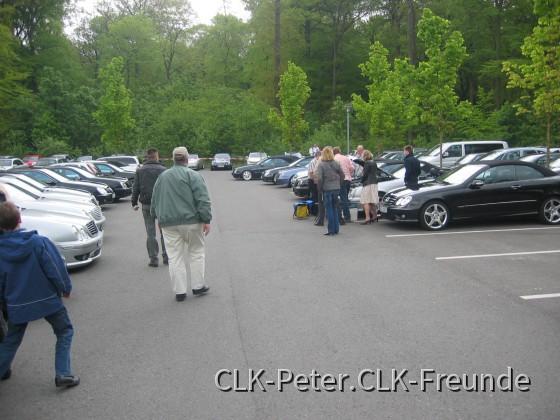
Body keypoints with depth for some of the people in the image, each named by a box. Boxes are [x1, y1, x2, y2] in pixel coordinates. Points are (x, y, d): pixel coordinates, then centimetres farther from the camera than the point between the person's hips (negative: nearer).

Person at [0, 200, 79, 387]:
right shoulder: (40, 242, -19)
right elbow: (56, 269, -16)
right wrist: (66, 288, 0)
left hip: (17, 304, 3)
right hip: (47, 299, -3)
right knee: (65, 332, 13)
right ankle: (63, 374, 5)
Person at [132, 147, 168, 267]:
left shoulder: (140, 171, 4)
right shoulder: (163, 170, -1)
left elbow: (135, 188, 5)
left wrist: (134, 203, 13)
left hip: (146, 204, 1)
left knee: (150, 233, 5)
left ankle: (153, 258, 5)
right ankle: (166, 257, 11)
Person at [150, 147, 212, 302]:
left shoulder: (162, 176, 13)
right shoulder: (192, 175, -4)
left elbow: (154, 200, 21)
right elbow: (202, 199, -13)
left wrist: (159, 218, 31)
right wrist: (206, 220, -11)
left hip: (168, 223, 4)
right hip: (191, 221, -4)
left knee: (175, 258, 6)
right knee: (196, 253, 11)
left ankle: (180, 291, 8)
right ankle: (198, 286, 16)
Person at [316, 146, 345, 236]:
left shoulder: (321, 165, -11)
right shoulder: (336, 164, 4)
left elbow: (319, 179, -17)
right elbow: (342, 175, 6)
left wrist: (319, 189, -4)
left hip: (327, 189, -5)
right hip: (336, 188, 5)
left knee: (329, 209, 3)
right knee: (334, 208, 17)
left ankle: (331, 230, 6)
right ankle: (336, 229, 20)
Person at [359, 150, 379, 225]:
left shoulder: (367, 163, -12)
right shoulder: (374, 163, 14)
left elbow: (365, 174, -15)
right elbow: (375, 173, 16)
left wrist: (362, 181, 0)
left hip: (367, 184, -9)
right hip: (374, 183, 9)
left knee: (366, 201, -9)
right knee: (372, 201, 18)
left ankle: (367, 218, -15)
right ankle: (375, 216, 26)